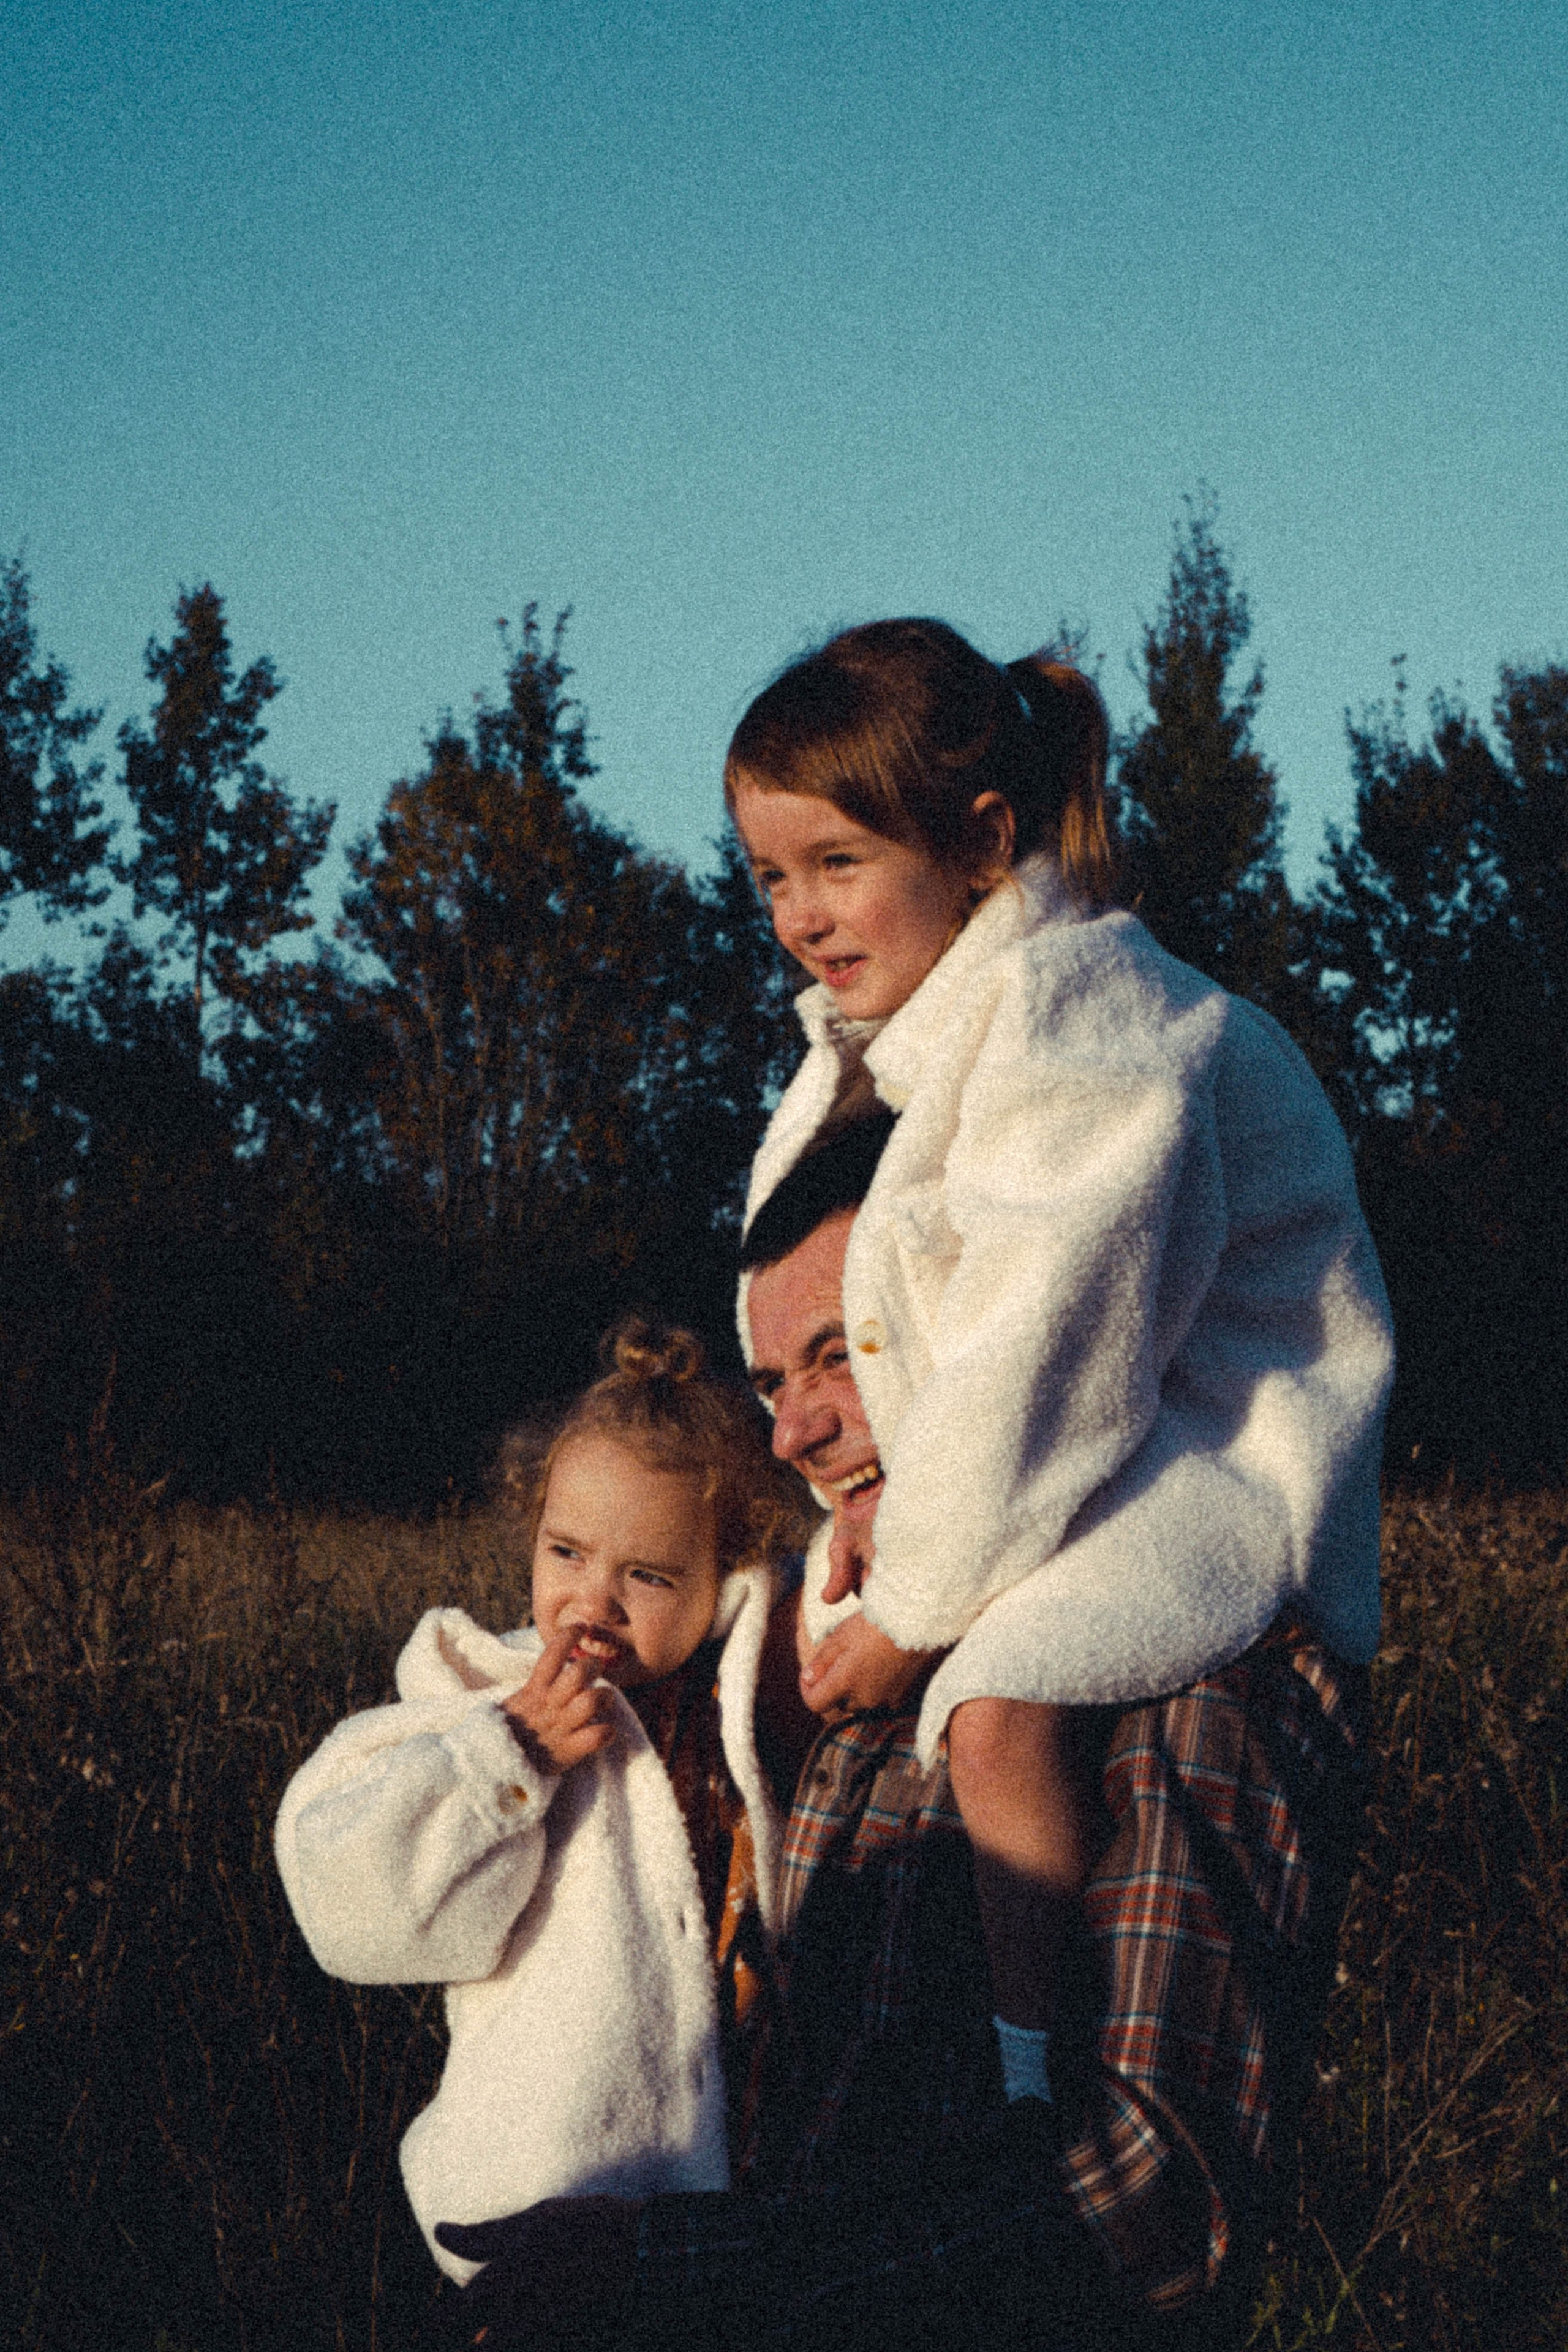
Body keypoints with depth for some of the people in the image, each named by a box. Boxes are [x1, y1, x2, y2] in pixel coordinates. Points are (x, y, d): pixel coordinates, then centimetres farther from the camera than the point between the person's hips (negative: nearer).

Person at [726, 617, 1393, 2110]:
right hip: (1076, 1432, 11)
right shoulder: (926, 1016, 10)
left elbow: (1038, 1358, -25)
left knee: (997, 1705, -31)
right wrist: (885, 1478, -3)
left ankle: (1028, 2081, -17)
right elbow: (953, 1324, 16)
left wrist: (913, 1610, -19)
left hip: (1209, 1452, -11)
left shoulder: (1069, 1032, -23)